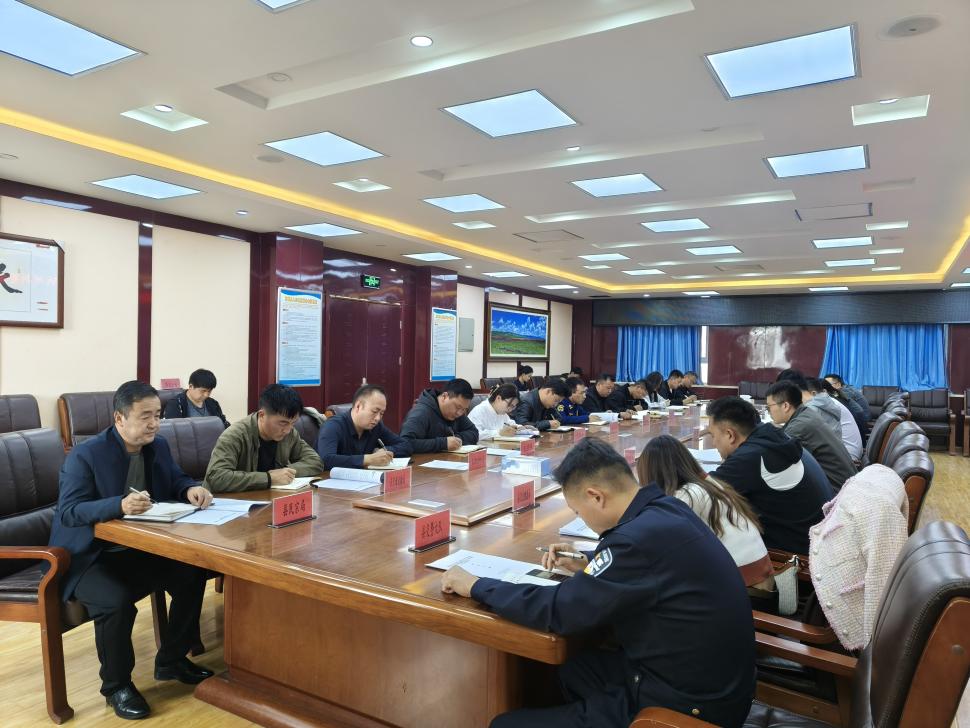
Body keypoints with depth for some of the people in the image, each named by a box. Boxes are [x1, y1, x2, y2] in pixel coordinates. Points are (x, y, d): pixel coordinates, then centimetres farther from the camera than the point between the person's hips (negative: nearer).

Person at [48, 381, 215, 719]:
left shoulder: (159, 446, 1)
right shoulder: (85, 455, -19)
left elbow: (176, 480, 13)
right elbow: (68, 511, -25)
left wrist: (191, 489, -13)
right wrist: (119, 505, -42)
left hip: (140, 549, 6)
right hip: (91, 557, -6)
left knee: (193, 574, -9)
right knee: (116, 601, -32)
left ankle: (171, 661, 13)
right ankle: (116, 685, -3)